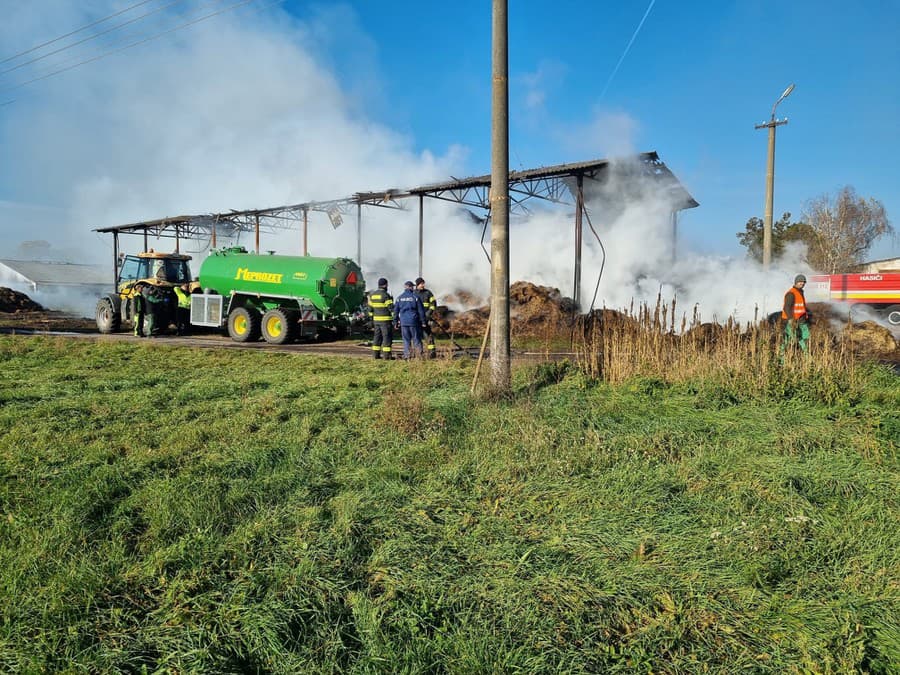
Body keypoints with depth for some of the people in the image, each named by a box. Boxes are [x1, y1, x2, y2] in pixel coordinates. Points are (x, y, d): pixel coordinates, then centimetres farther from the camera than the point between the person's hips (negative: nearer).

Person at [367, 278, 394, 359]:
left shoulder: (372, 295, 10)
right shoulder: (386, 295, -12)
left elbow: (370, 309, 13)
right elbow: (391, 308, -14)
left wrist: (371, 319, 19)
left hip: (376, 319, 7)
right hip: (385, 320, -7)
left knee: (377, 336, 12)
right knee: (387, 337, -2)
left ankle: (376, 354, 12)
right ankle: (387, 355, -4)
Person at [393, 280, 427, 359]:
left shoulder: (399, 297, 6)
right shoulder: (415, 297, -2)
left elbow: (396, 311, 7)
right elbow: (421, 310, -1)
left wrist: (395, 322, 13)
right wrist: (423, 321, 4)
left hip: (403, 322, 2)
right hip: (414, 321, -2)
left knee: (406, 340, 7)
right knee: (416, 339, 4)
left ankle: (407, 355, 4)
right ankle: (419, 355, 2)